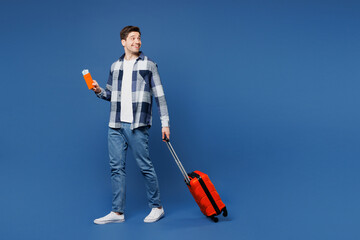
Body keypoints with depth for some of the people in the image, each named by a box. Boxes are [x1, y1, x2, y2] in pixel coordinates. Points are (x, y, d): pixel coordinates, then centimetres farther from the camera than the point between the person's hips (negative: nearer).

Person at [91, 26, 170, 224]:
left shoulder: (148, 65, 2)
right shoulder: (115, 66, 15)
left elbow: (159, 95, -1)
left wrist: (165, 122, -7)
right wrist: (99, 91, -1)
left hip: (137, 126, -5)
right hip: (115, 126, 5)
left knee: (145, 166, 0)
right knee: (116, 168, 6)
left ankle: (156, 207, 16)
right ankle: (117, 212, 15)